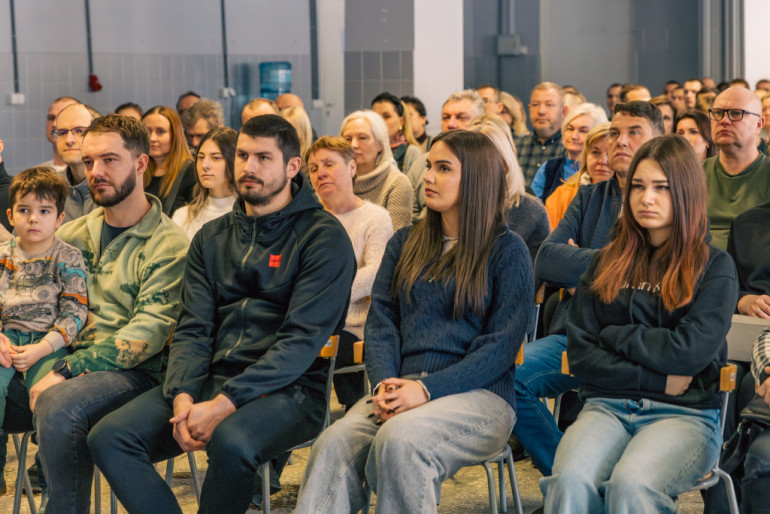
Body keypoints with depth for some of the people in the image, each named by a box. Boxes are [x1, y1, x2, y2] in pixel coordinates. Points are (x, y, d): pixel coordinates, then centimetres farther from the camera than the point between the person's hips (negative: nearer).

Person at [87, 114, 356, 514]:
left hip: (287, 388, -5)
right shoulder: (211, 238, 17)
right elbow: (192, 330, 9)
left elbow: (303, 339, -12)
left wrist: (224, 403, -21)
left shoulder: (324, 236, -2)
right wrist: (182, 397, -12)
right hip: (210, 378, 6)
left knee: (231, 441, -37)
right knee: (108, 438, -16)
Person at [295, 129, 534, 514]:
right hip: (403, 387, 4)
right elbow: (381, 320, 12)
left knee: (399, 439, -36)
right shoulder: (406, 243, 19)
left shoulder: (507, 251, 3)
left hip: (479, 395, -4)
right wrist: (386, 383, -9)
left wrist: (427, 389, -16)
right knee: (335, 443, -28)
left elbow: (501, 345, -5)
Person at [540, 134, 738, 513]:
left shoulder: (713, 266, 5)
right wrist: (656, 380, -5)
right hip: (607, 406, 2)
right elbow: (579, 353, 5)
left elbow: (691, 351, -8)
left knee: (630, 483, -35)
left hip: (684, 412, -2)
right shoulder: (607, 262, 14)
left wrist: (613, 336, 2)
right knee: (571, 481, -32)